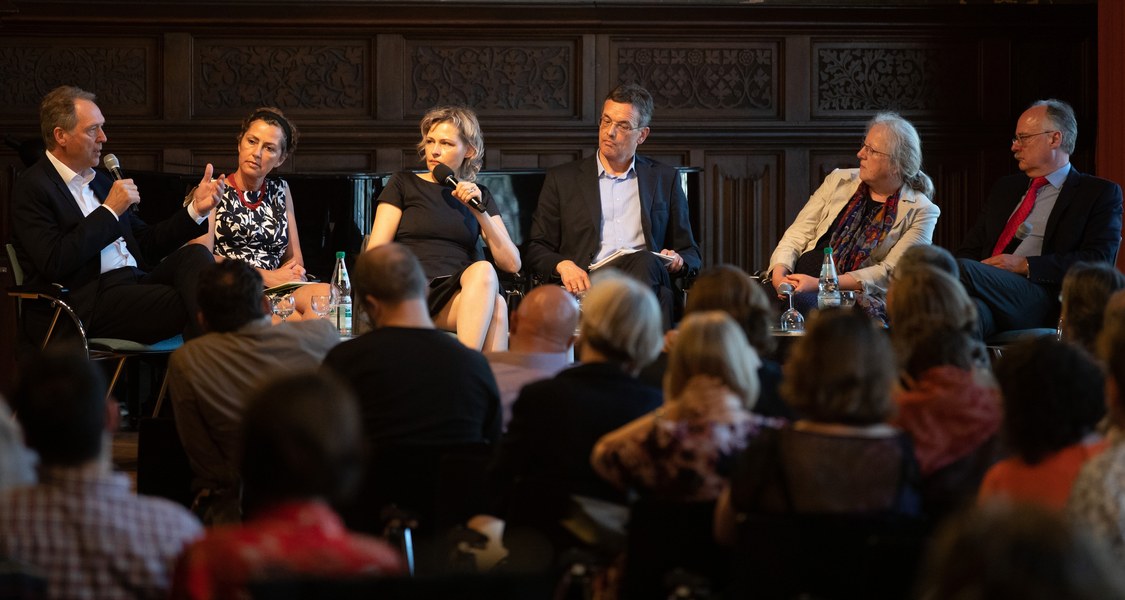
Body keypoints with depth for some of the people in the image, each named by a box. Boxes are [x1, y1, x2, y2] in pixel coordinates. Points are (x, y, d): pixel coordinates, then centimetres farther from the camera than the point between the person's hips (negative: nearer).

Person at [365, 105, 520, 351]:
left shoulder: (480, 196, 23)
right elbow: (375, 252, 6)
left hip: (463, 293, 3)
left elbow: (512, 264, 11)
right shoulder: (404, 184, 17)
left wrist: (480, 212, 0)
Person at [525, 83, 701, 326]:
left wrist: (678, 260, -2)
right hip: (587, 285, -2)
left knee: (644, 261, -38)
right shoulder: (562, 179, 19)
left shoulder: (664, 179, 22)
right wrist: (562, 265, -7)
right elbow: (537, 250, 17)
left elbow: (690, 252, 24)